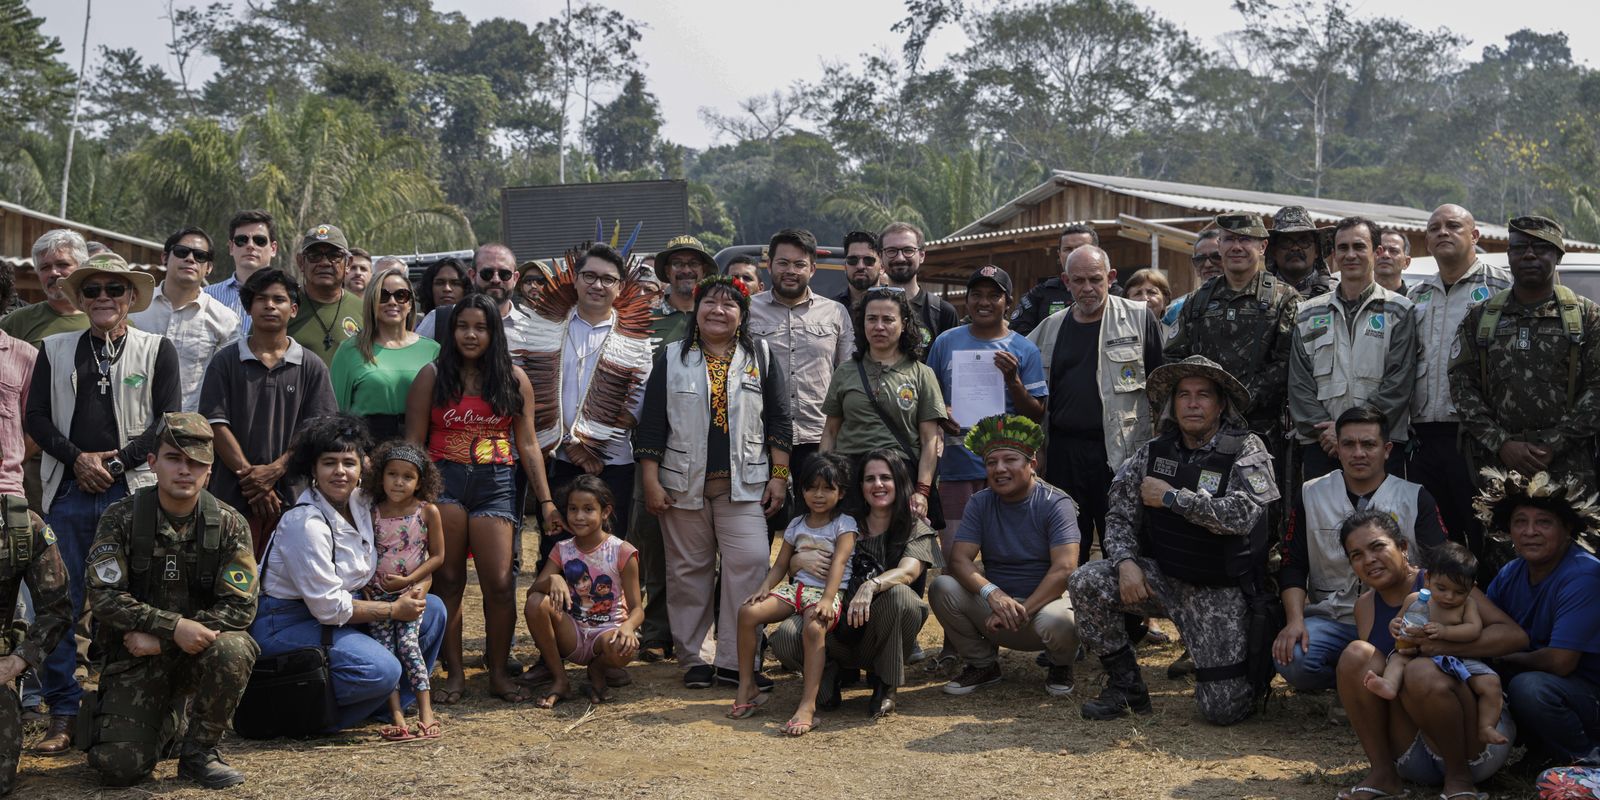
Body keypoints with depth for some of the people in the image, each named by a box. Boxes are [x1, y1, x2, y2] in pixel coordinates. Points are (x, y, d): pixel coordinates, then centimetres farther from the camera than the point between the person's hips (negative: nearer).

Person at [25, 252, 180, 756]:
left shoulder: (157, 351, 7)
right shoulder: (55, 350, 14)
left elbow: (166, 421, 0)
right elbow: (36, 418, 8)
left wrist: (115, 463, -9)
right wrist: (78, 458, -7)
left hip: (131, 492, -2)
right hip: (67, 492, 2)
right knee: (62, 604, 2)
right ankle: (63, 714, 9)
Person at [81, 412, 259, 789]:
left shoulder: (229, 525, -5)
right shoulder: (122, 518, -6)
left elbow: (239, 606, -12)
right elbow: (104, 597, -13)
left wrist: (159, 639, -18)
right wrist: (174, 626, -27)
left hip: (197, 649, 0)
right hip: (134, 655, 0)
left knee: (233, 649, -35)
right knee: (120, 765, -18)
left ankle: (198, 751, -10)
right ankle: (164, 720, 19)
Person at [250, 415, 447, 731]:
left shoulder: (361, 502, 0)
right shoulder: (306, 524, -24)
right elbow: (329, 607, -22)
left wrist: (417, 587, -6)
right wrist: (394, 610, -14)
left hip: (341, 613, 9)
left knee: (431, 609, 3)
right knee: (382, 670, -28)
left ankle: (387, 705, 13)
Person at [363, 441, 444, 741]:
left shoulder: (427, 511, -4)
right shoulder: (372, 513, 1)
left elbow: (437, 556, -1)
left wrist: (407, 581, -11)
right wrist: (363, 586, -4)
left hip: (413, 588, -2)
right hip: (377, 591, 2)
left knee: (408, 642, -19)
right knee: (384, 649, -10)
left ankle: (425, 711, -17)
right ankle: (396, 716, -14)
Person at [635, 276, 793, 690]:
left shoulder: (760, 357, 8)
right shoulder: (671, 358, 6)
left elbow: (779, 420, 7)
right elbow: (652, 424, 3)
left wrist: (779, 476, 0)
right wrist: (650, 481, -3)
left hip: (743, 483, 0)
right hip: (683, 483, 0)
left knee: (748, 563, -10)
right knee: (689, 570, 5)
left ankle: (734, 659, -3)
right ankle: (695, 657, 15)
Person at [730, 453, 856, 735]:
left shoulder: (844, 524, 1)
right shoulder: (797, 525, 16)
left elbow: (838, 564, -14)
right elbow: (780, 565, 15)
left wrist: (827, 600, -29)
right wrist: (764, 589, -6)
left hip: (828, 592, -5)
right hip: (796, 587, 6)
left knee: (814, 627, -38)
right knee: (748, 611, -18)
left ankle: (807, 707, -41)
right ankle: (747, 687, -8)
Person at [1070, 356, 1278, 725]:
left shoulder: (1245, 450, -10)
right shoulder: (1155, 452, 2)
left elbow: (1240, 515, -26)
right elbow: (1120, 515, 4)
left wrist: (1170, 497, -19)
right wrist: (1126, 563, -15)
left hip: (1219, 593, -4)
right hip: (1162, 576, 4)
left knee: (1224, 709, -10)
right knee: (1087, 582, -22)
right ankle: (1125, 685, -3)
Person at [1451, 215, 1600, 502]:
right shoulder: (1479, 317, 10)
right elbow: (1461, 385, 3)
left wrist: (1552, 445, -11)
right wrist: (1502, 444, -9)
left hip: (1568, 465, -1)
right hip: (1493, 463, 1)